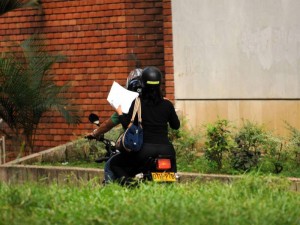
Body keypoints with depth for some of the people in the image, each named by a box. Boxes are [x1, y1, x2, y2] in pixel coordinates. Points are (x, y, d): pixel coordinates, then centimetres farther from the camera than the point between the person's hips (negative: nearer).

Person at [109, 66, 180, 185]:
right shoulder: (167, 104, 5)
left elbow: (127, 125, -3)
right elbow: (176, 125, 16)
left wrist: (120, 112, 14)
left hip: (144, 149, -3)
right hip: (166, 148, 3)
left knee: (114, 163, 14)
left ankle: (126, 180, -14)